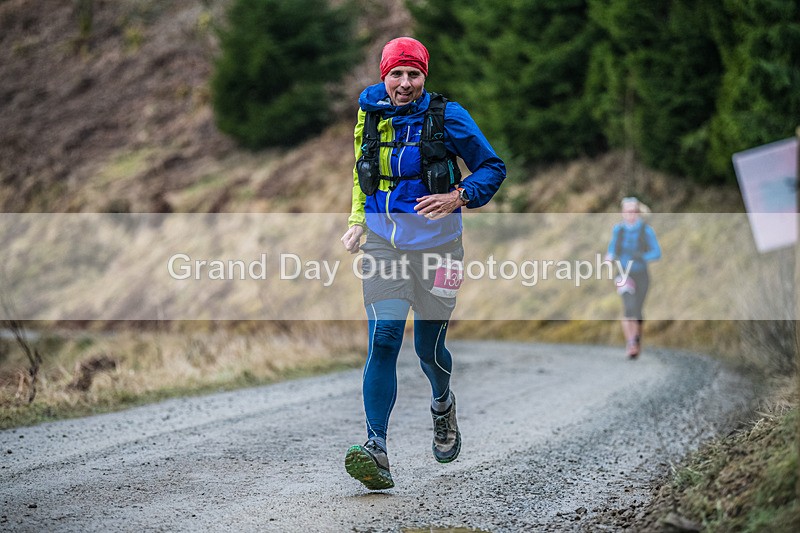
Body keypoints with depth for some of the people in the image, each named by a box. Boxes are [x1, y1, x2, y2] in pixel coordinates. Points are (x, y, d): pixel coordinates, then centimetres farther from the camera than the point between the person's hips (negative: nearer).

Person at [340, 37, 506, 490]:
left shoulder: (447, 116, -9)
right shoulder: (370, 112, 1)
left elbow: (493, 168, -5)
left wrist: (459, 197, -22)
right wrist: (357, 220, 10)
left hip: (436, 244, -2)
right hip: (383, 244, 2)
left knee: (429, 348, 8)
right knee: (383, 341, -14)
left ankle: (443, 405, 43)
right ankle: (376, 449, -19)